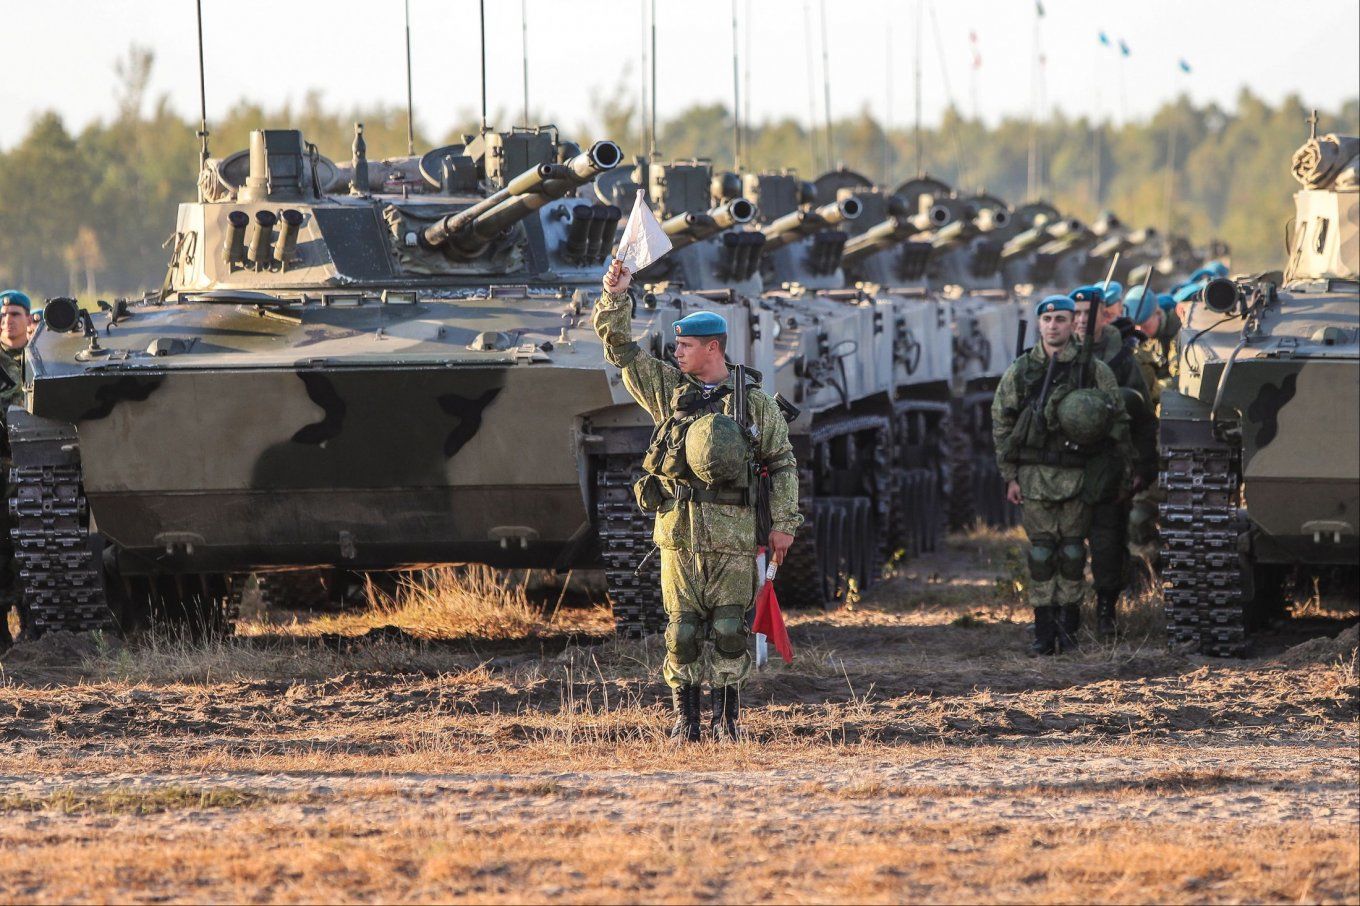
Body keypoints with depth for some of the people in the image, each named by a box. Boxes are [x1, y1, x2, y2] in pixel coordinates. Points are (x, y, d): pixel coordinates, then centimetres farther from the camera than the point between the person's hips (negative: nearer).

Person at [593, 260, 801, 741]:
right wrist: (616, 297, -2)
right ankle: (685, 717, 10)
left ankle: (727, 718, 7)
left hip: (733, 536, -2)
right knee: (683, 631, 1)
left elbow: (783, 463, 9)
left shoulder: (755, 404, 5)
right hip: (680, 532, 2)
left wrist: (783, 523, 3)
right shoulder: (667, 389, 10)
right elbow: (620, 347, 11)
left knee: (729, 630, -2)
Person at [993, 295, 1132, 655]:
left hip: (1078, 474, -1)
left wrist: (1120, 472, 3)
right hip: (1034, 474, 1)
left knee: (1072, 551, 2)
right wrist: (1010, 476, 3)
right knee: (1041, 551, -1)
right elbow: (1001, 424, 8)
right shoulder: (1019, 372, 5)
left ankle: (1068, 625, 10)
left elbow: (1118, 422, 6)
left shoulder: (1095, 370, 2)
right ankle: (1044, 629, 3)